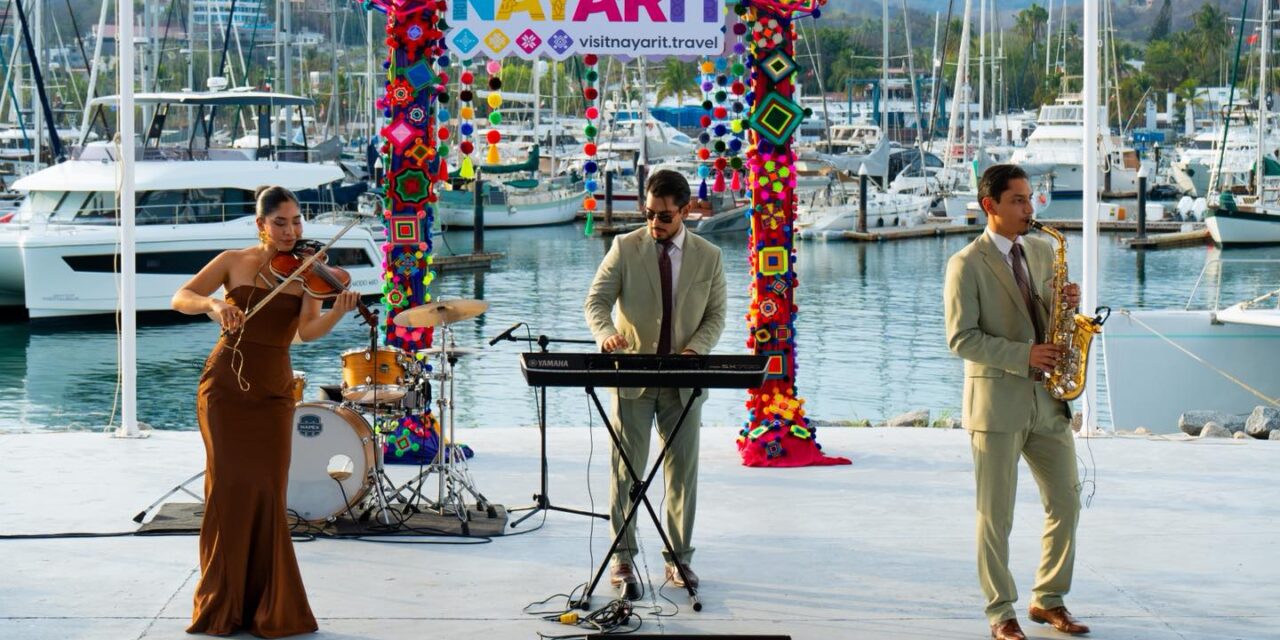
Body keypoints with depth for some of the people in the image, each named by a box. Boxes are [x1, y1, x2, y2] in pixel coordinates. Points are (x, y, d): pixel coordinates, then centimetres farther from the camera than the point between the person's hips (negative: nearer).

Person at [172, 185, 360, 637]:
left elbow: (307, 331, -11)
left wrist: (339, 312, -31)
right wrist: (212, 303, -23)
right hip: (224, 387, -1)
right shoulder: (234, 262, 2)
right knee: (229, 486, -7)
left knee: (267, 492, -4)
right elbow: (180, 299, -2)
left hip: (272, 394, 1)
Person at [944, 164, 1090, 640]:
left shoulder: (1042, 252, 12)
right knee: (996, 515, 1)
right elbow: (961, 338, -13)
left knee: (1066, 504, 7)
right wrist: (1023, 355, -21)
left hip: (1046, 399, 6)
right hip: (996, 403, -6)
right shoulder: (966, 265, -8)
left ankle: (1048, 600, 21)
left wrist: (1068, 304, -5)